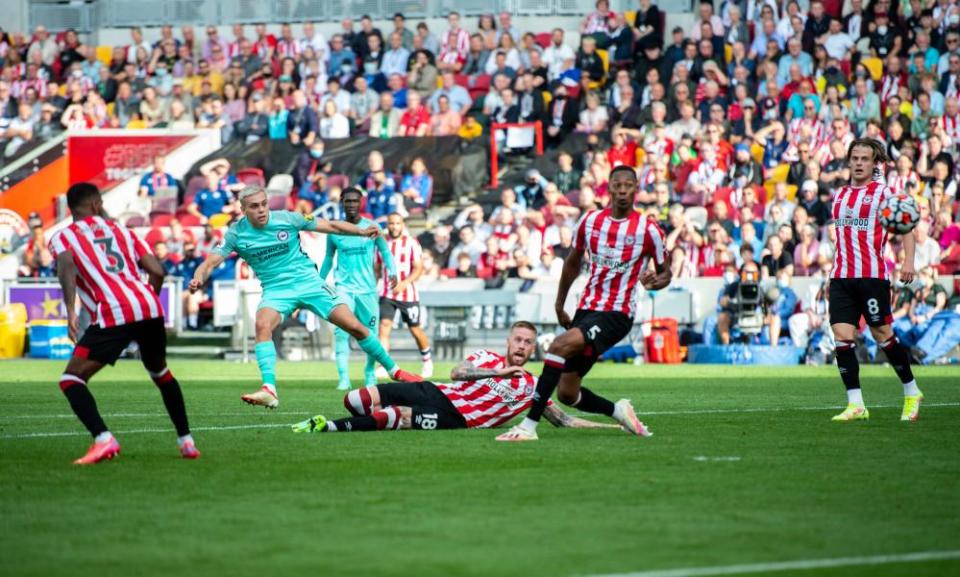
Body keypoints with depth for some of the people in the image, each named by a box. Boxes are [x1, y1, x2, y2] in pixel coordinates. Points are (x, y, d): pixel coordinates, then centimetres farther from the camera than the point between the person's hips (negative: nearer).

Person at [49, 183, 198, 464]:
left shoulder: (62, 237, 14)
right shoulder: (119, 230, 26)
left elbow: (66, 265, -10)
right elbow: (156, 271, 16)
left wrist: (71, 311, -19)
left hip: (114, 315, -5)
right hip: (150, 308, 5)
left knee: (71, 379, 1)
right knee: (161, 373, 30)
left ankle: (103, 439, -20)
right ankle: (186, 441, 32)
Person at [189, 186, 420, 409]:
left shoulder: (287, 219, -9)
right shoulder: (236, 233, -7)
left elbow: (330, 226, -2)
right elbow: (211, 262, -11)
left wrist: (361, 232, -15)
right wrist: (198, 279, -33)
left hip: (308, 281, 0)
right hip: (276, 289, 0)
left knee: (355, 327, -5)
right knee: (262, 325, -32)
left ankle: (393, 370, 14)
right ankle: (269, 390, -37)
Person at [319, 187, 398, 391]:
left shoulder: (372, 227, 1)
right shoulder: (334, 230, 4)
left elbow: (384, 250, 10)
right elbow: (328, 258, 17)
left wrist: (392, 272, -6)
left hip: (367, 288, 0)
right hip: (344, 287, 0)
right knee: (341, 332, -15)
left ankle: (370, 374, 26)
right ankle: (344, 378, -17)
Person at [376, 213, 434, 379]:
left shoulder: (411, 243, -5)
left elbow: (418, 268, -11)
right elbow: (376, 268, 16)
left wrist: (404, 283, -25)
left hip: (408, 294, -2)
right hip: (387, 294, 2)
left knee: (415, 329, 8)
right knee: (384, 325, -16)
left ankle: (427, 360, 31)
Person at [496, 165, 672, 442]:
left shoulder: (648, 230, -7)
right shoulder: (590, 221, 6)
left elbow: (665, 272, 5)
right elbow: (573, 262, 21)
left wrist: (655, 282, -19)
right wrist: (559, 305, 21)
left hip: (617, 314, -6)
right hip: (587, 308, 6)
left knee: (561, 345, -30)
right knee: (567, 393, 3)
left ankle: (529, 426, -29)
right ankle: (618, 410, 30)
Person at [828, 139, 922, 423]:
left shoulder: (883, 193, -2)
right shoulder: (840, 195, 15)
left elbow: (906, 227, -8)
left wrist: (908, 261, -22)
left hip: (872, 276, -5)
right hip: (841, 277, 5)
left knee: (883, 335, -1)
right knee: (842, 336, -6)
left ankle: (911, 393, 18)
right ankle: (855, 404, -4)